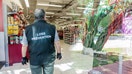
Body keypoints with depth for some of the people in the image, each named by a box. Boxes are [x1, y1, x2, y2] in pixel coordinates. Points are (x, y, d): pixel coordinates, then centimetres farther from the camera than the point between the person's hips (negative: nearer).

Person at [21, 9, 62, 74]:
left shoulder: (28, 29, -9)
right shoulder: (52, 27, -9)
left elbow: (24, 46, -2)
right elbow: (57, 43, -4)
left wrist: (24, 57, 12)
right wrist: (59, 53, 11)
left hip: (34, 59, 0)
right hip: (49, 58, 0)